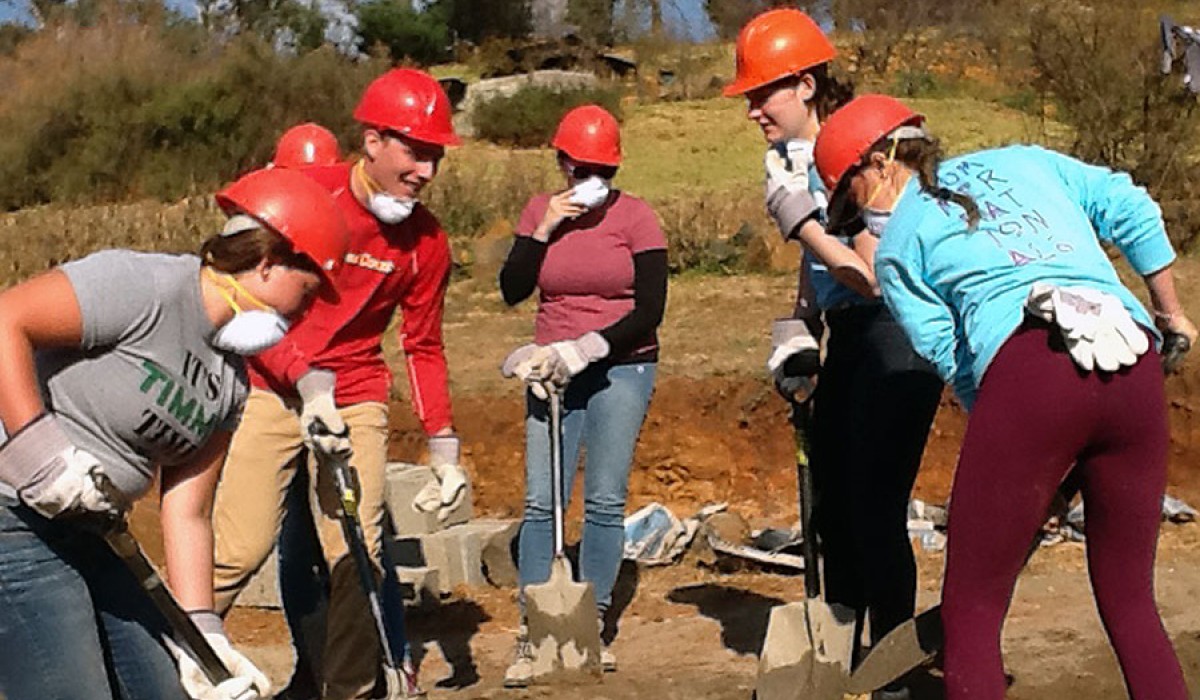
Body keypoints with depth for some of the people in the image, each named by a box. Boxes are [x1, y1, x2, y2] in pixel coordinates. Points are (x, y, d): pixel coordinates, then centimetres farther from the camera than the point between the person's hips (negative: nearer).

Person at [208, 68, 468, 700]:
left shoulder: (426, 241, 0)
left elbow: (424, 349, 8)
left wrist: (444, 452, 3)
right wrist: (308, 384, -24)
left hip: (356, 398, 3)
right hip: (270, 388, -3)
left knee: (357, 557, -1)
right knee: (240, 547, -11)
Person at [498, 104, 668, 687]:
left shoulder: (635, 217, -3)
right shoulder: (540, 211, 6)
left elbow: (650, 310, -7)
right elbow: (512, 291, 0)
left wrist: (589, 349, -16)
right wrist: (543, 231, -10)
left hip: (621, 369, -2)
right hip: (551, 372, 2)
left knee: (605, 501, 0)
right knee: (541, 502, -2)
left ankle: (594, 623, 12)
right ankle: (532, 634, 1)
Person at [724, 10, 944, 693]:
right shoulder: (794, 159, 6)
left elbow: (874, 278, -22)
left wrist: (802, 222, -23)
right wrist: (803, 336, 11)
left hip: (895, 344, -9)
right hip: (848, 343, 9)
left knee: (875, 511, -7)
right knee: (833, 504, 15)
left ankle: (892, 675, 6)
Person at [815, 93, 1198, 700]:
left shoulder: (898, 246, 16)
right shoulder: (1023, 160, 27)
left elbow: (952, 360, 10)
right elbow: (1132, 210, 19)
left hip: (1028, 371, -5)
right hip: (1138, 368, 5)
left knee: (971, 612, 7)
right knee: (1130, 603, 17)